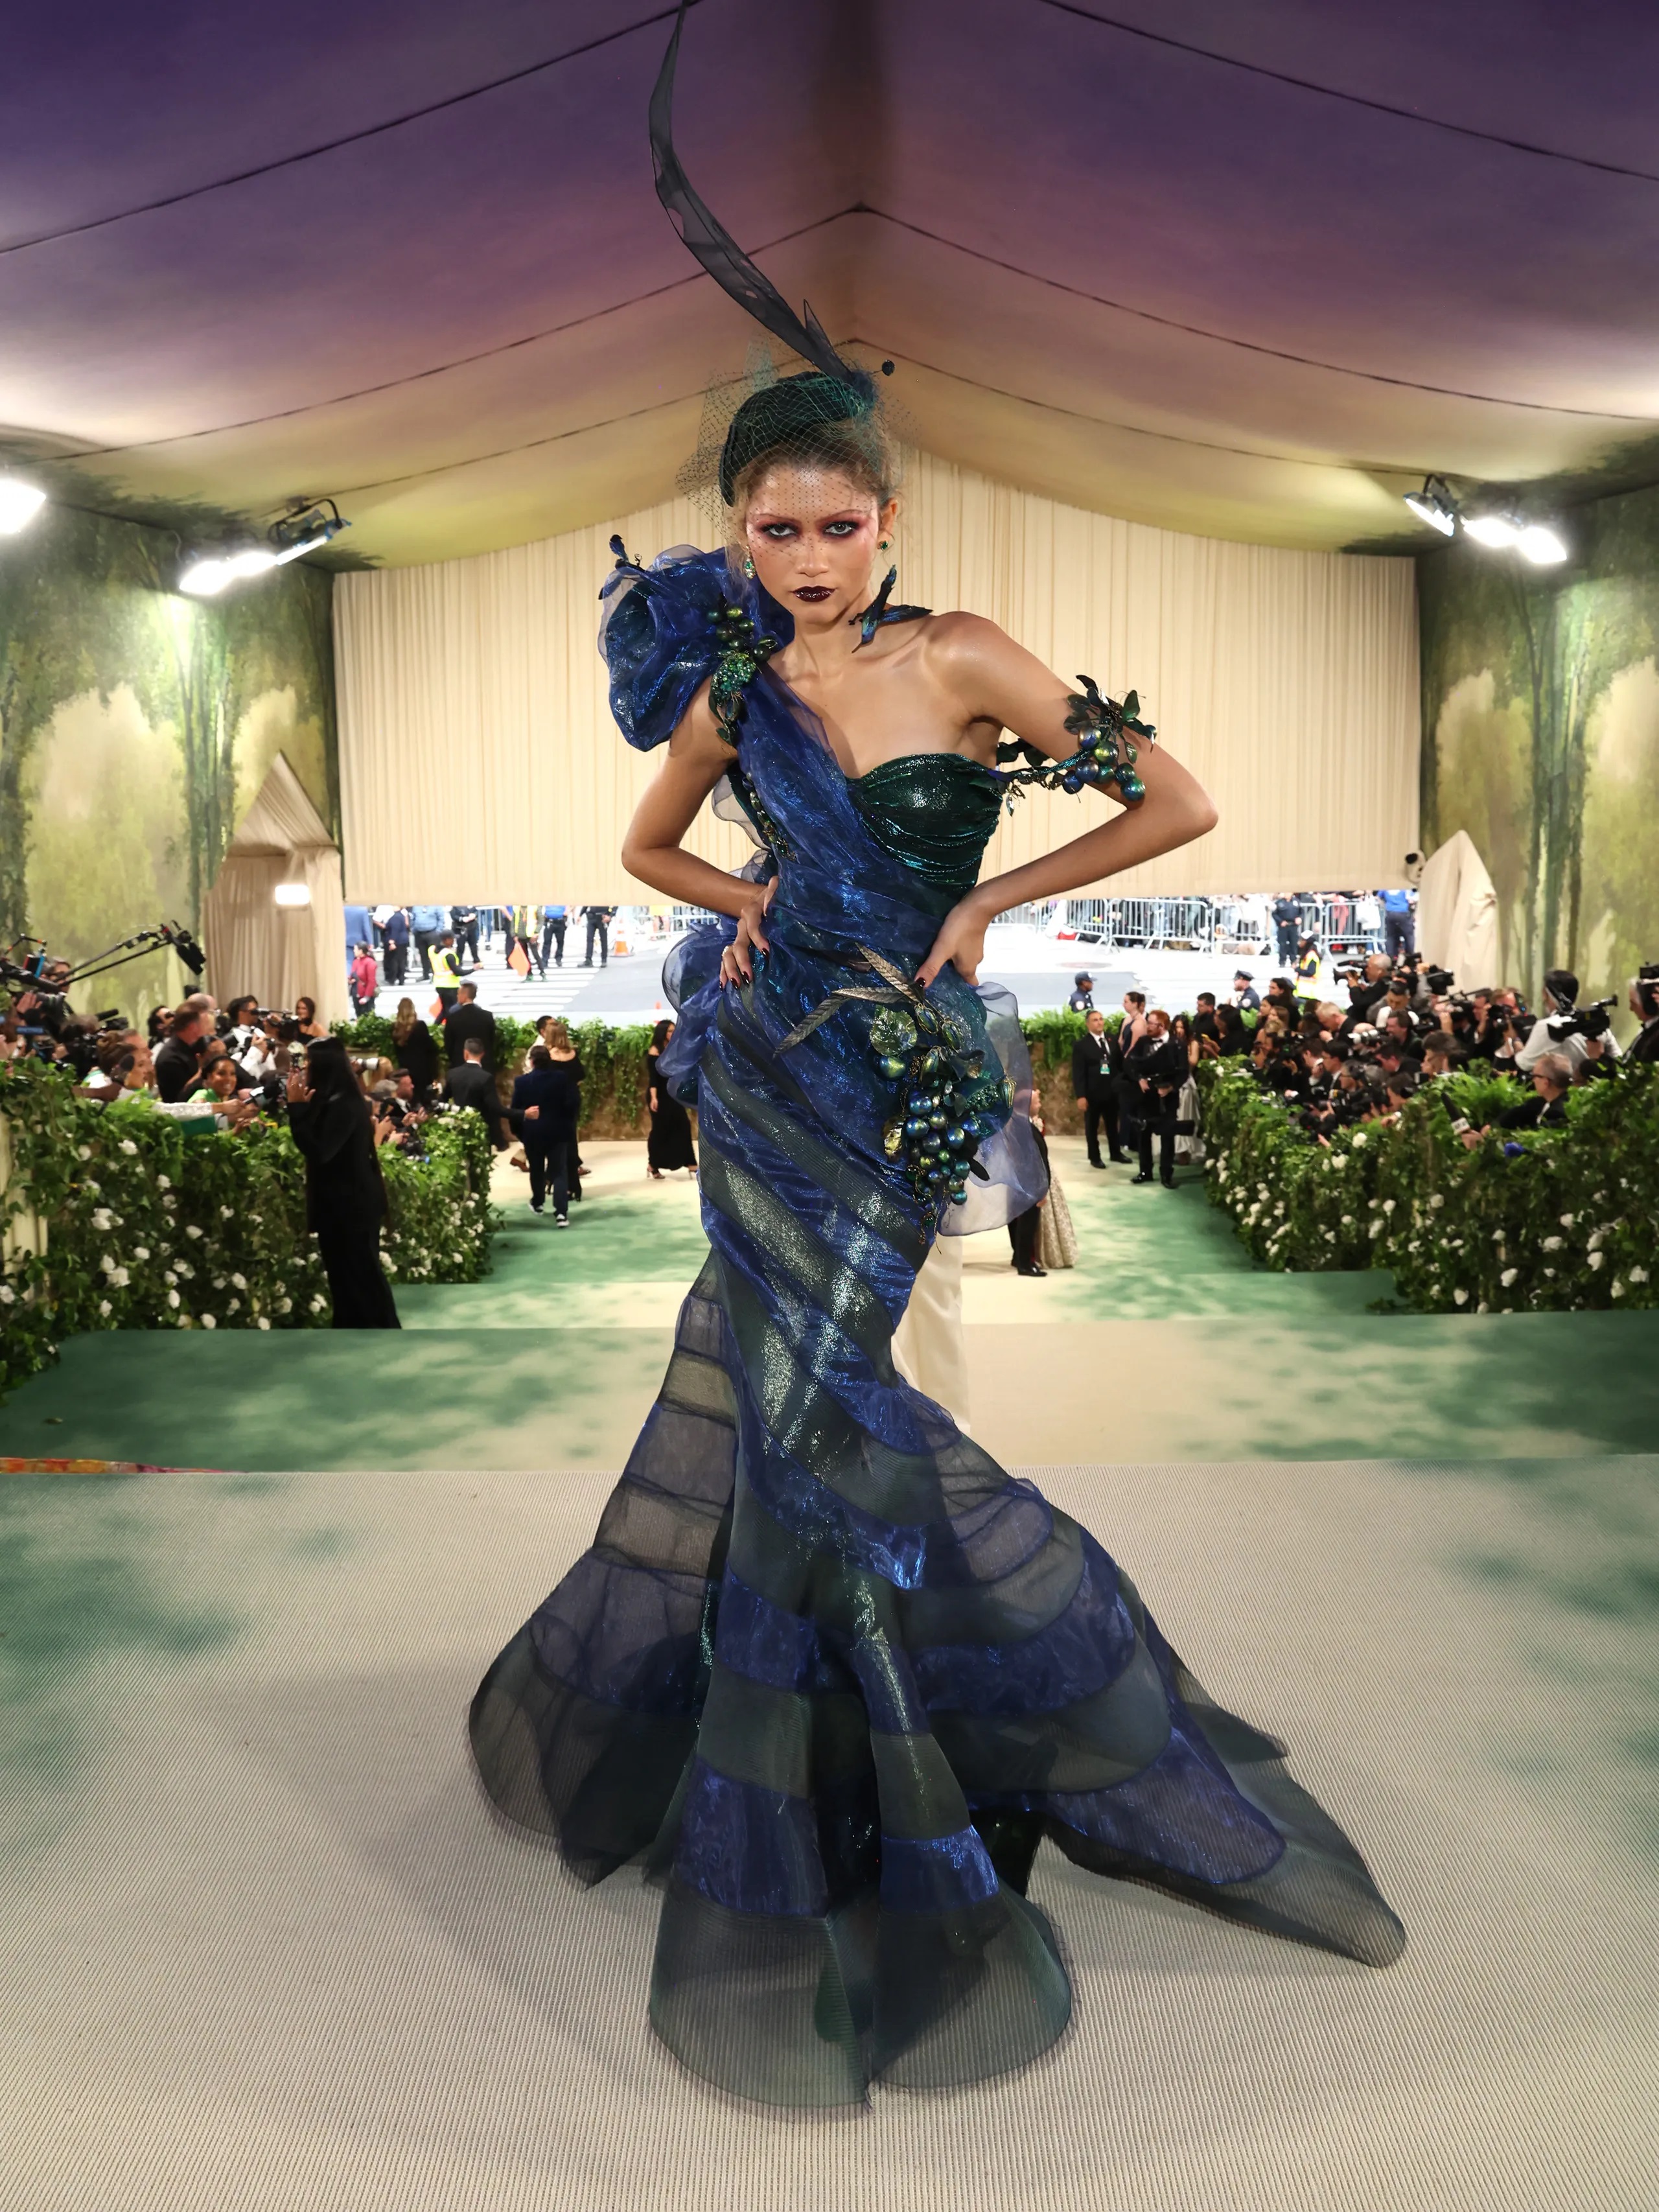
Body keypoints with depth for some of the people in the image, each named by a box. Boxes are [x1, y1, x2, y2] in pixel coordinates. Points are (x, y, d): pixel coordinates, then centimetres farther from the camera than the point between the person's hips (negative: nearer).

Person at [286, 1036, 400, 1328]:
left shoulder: (343, 1105, -21)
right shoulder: (335, 1100, 10)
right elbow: (318, 1145, 13)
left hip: (352, 1203, -10)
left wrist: (296, 1107, -23)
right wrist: (302, 1106, 3)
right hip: (344, 1201, 10)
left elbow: (318, 1151, -27)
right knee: (347, 1274, 15)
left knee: (361, 1274, -2)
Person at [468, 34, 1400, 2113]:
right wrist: (746, 906, 3)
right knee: (766, 1388, 9)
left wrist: (988, 901, -5)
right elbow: (646, 848, 22)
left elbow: (1178, 805, -7)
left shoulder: (964, 659, -7)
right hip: (770, 1071, 3)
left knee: (804, 1409, -1)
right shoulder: (733, 687, 5)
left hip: (897, 1076, -3)